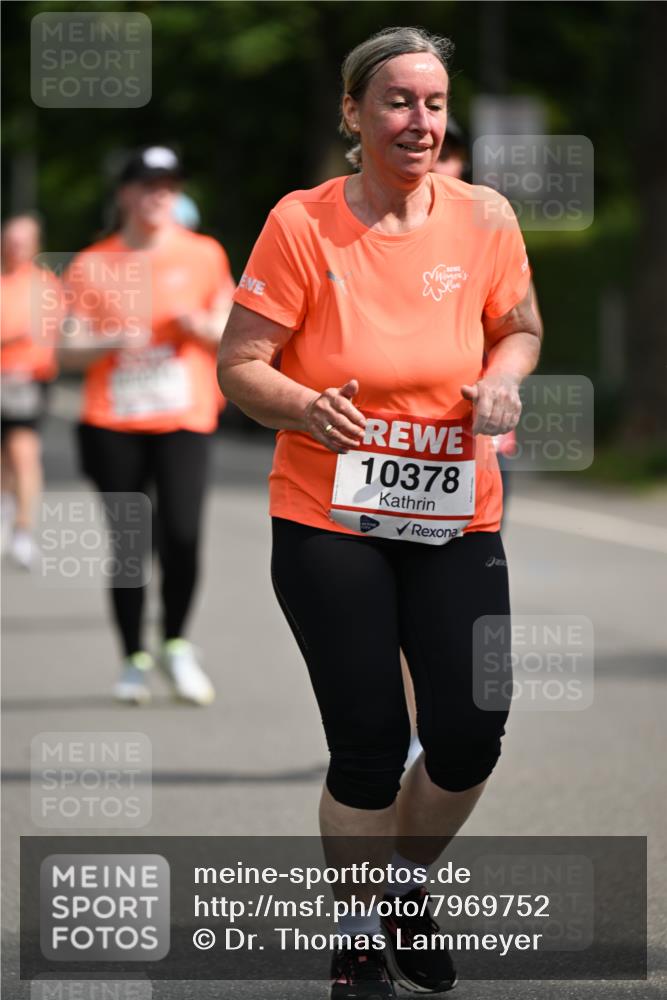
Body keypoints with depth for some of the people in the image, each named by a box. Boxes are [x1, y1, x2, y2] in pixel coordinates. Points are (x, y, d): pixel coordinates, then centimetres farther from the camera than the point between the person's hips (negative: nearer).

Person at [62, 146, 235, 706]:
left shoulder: (203, 256, 7)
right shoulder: (93, 265, 6)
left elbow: (233, 337, 10)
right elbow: (70, 349, 4)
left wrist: (204, 326, -12)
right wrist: (112, 342, -15)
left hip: (183, 418, 0)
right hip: (113, 424, 0)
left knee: (182, 535, -15)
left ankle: (176, 645, 5)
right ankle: (135, 660, 12)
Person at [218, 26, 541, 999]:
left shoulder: (483, 218, -1)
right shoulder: (302, 224, -10)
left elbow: (519, 327, 15)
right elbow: (239, 363, -7)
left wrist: (504, 378, -7)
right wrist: (307, 408, -26)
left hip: (455, 515, 3)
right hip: (329, 522, -3)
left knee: (470, 734, -3)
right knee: (369, 745, -2)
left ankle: (406, 879, 29)